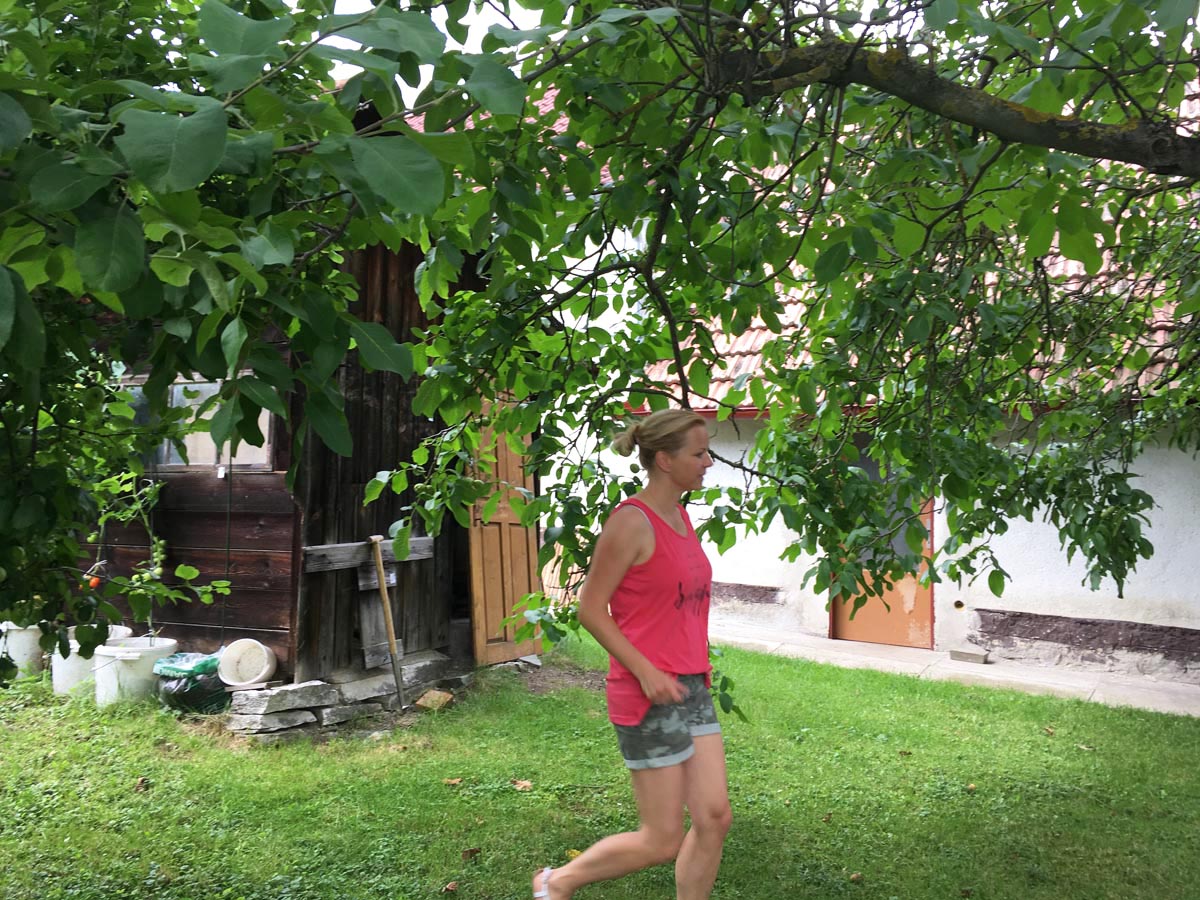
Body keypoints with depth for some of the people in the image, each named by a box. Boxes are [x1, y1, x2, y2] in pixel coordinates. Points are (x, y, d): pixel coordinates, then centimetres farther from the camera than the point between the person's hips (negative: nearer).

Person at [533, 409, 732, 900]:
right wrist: (645, 672, -20)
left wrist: (696, 666, 14)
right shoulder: (631, 522, -17)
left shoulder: (681, 517, 9)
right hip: (648, 696, -8)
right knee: (662, 841, 2)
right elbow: (590, 608, -15)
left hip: (691, 688, 8)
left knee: (714, 818, 7)